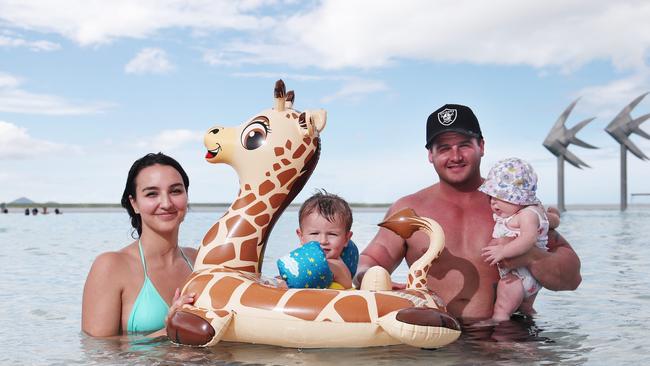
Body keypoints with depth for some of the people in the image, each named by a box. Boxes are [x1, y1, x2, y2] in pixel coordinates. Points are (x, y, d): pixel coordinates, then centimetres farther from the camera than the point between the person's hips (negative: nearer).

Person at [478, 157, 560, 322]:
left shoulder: (528, 214, -22)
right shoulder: (535, 210, 11)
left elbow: (529, 238, -40)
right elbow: (554, 221, 26)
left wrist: (503, 251, -45)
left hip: (517, 276, -11)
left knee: (501, 310, -12)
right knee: (525, 310, 25)